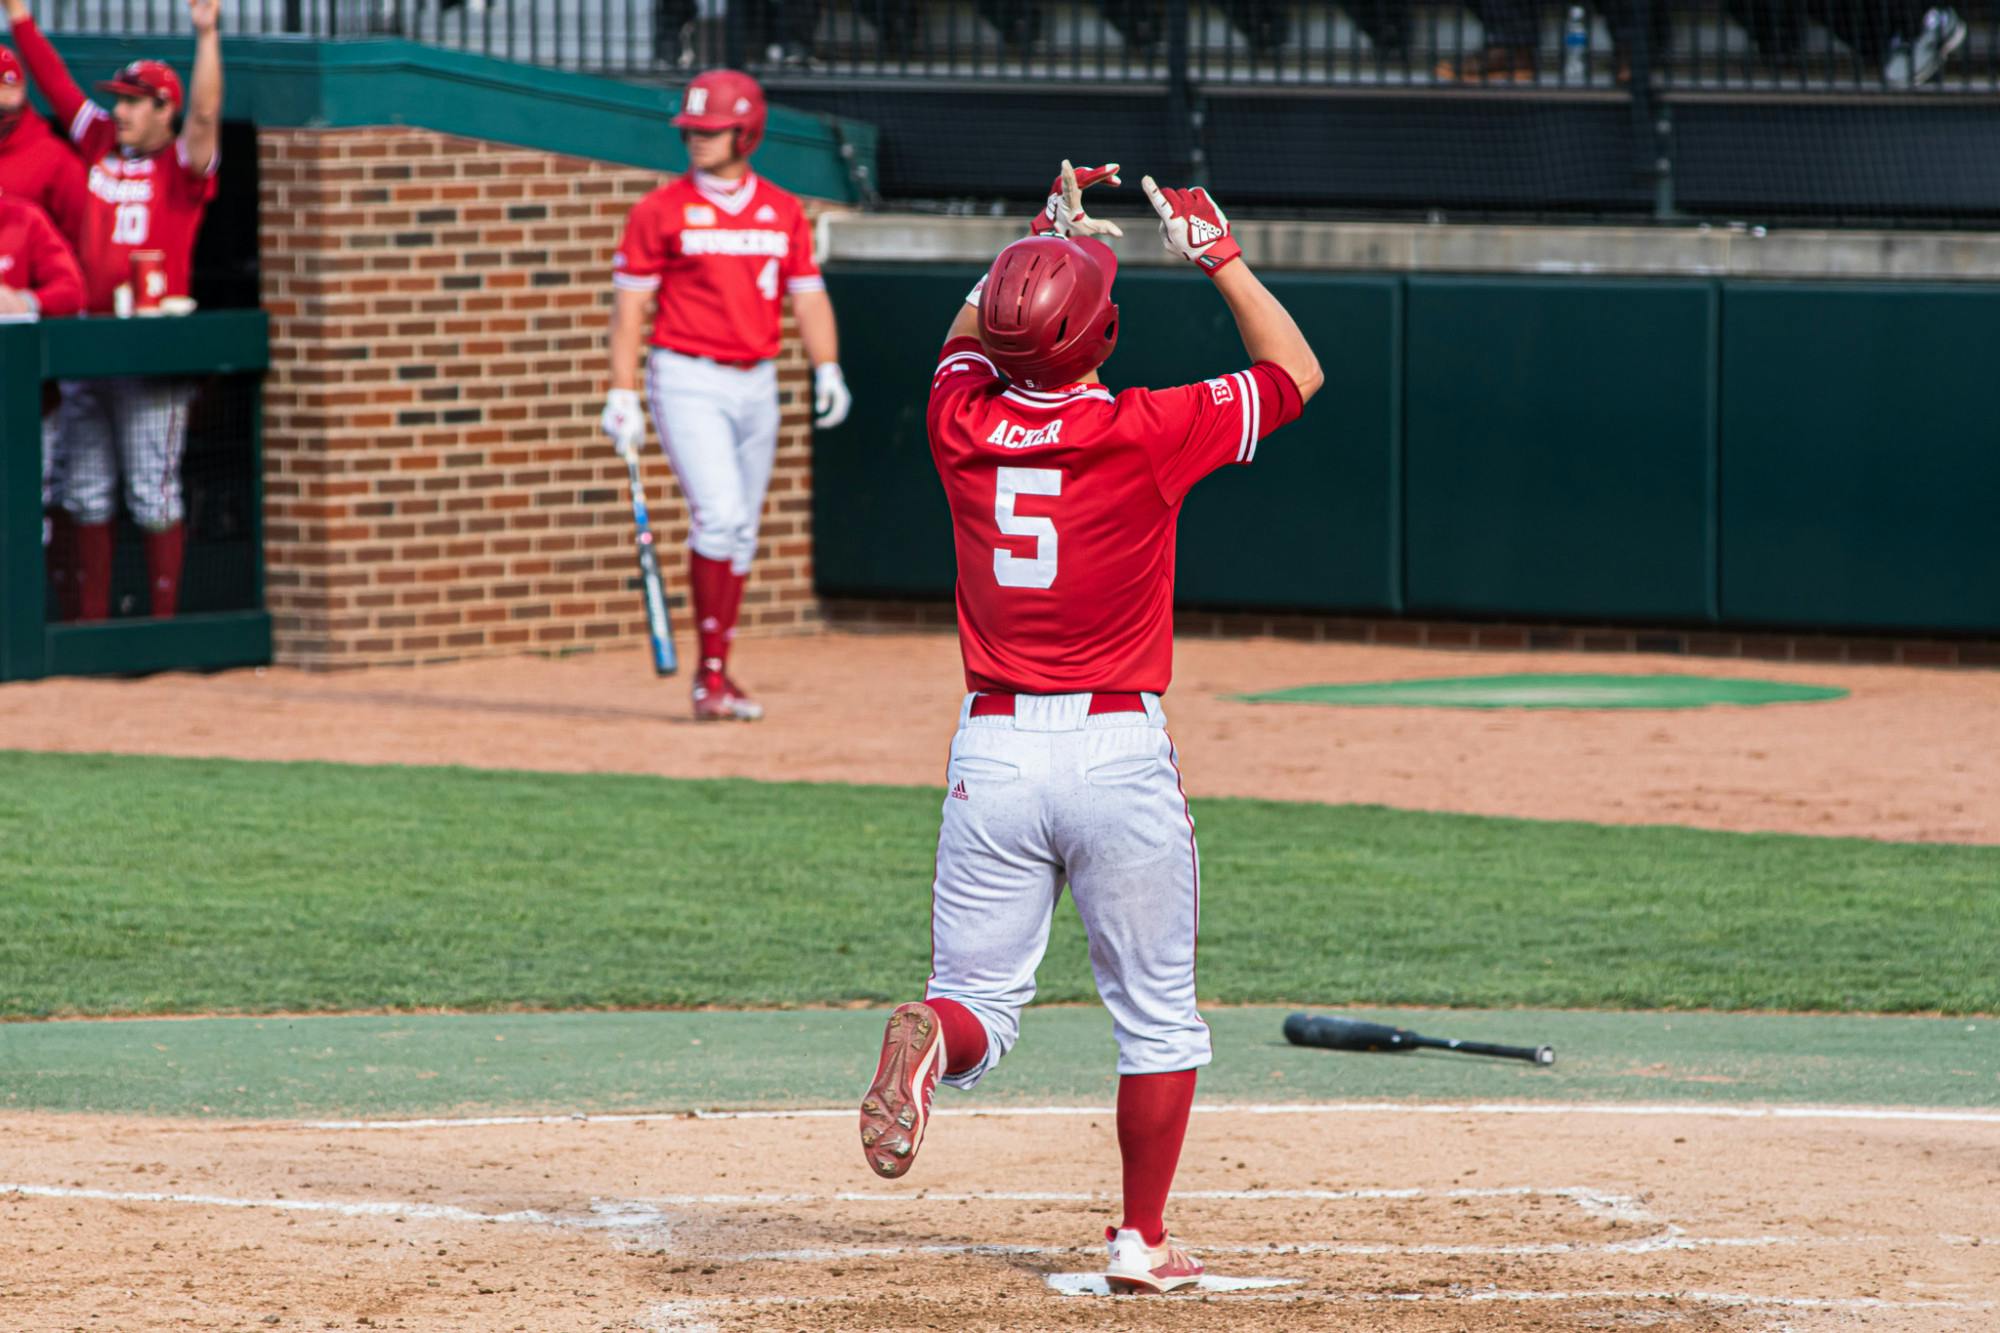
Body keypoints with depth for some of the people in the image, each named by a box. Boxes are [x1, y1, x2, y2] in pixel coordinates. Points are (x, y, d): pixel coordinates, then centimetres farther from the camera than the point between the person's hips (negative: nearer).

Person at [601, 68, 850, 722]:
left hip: (756, 384, 5)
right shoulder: (660, 211, -2)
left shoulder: (782, 212, 9)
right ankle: (709, 673, -14)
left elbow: (808, 296, 8)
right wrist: (623, 395, -10)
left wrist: (827, 369, -7)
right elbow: (630, 306, -3)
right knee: (719, 513, -18)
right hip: (688, 383, -4)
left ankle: (718, 676, 16)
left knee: (741, 534, 7)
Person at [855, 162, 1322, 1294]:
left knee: (982, 1002, 9)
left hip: (993, 750, 2)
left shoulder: (965, 423, -1)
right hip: (1123, 753, -2)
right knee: (1159, 1017, 13)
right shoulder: (1147, 433, -10)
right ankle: (1142, 1239, 12)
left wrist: (1046, 238, 29)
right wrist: (1220, 253, 11)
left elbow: (964, 339, 25)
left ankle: (933, 1037, -26)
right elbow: (1297, 374, 4)